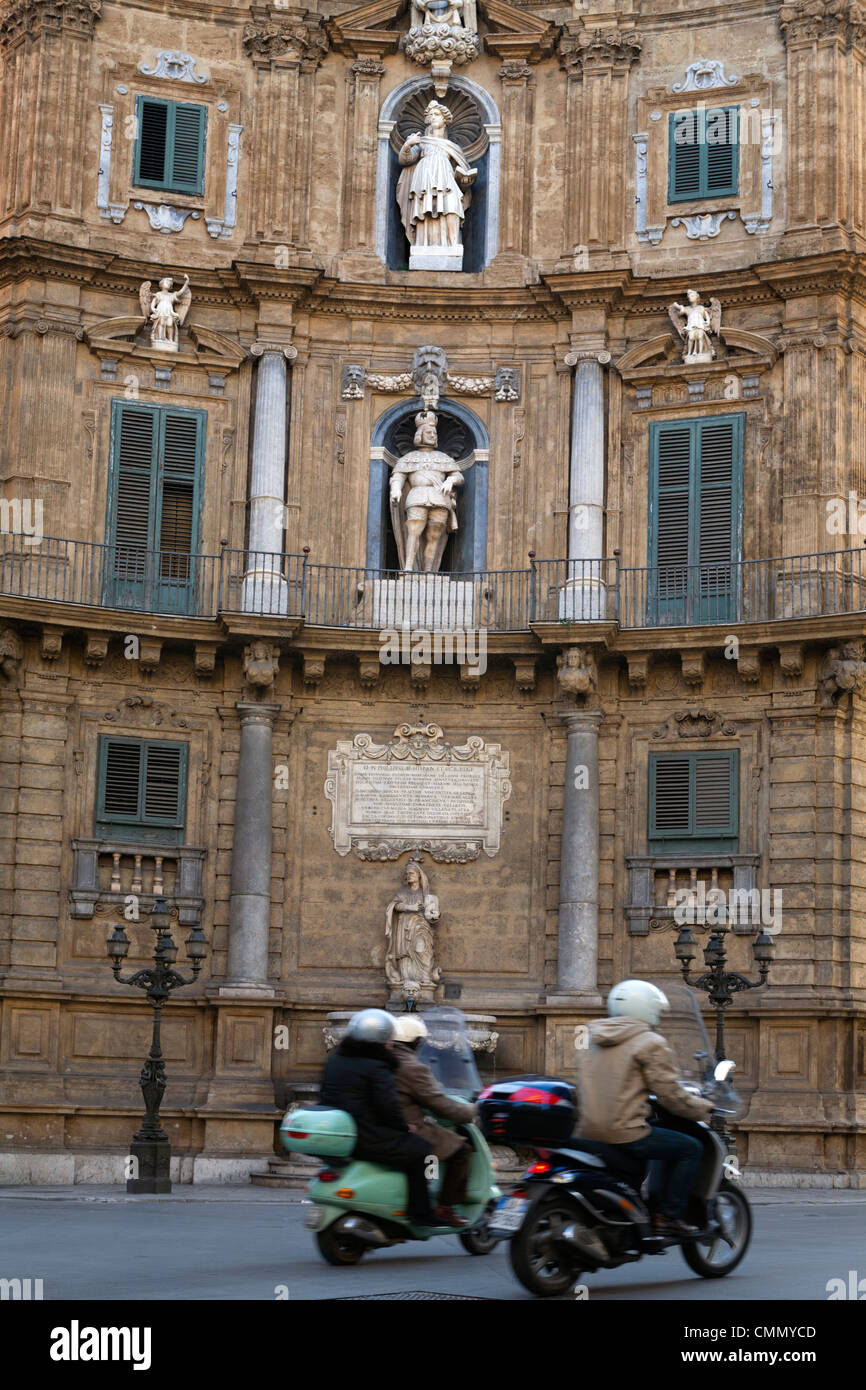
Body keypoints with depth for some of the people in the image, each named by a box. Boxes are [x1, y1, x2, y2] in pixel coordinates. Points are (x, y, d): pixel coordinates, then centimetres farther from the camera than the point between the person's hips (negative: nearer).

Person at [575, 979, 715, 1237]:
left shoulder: (592, 1042, 18)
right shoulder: (650, 1043, -6)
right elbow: (670, 1093, -9)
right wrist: (703, 1108, 6)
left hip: (590, 1133, 9)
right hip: (625, 1133, -9)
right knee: (690, 1148, 5)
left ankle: (655, 1207, 25)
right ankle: (668, 1216, 1)